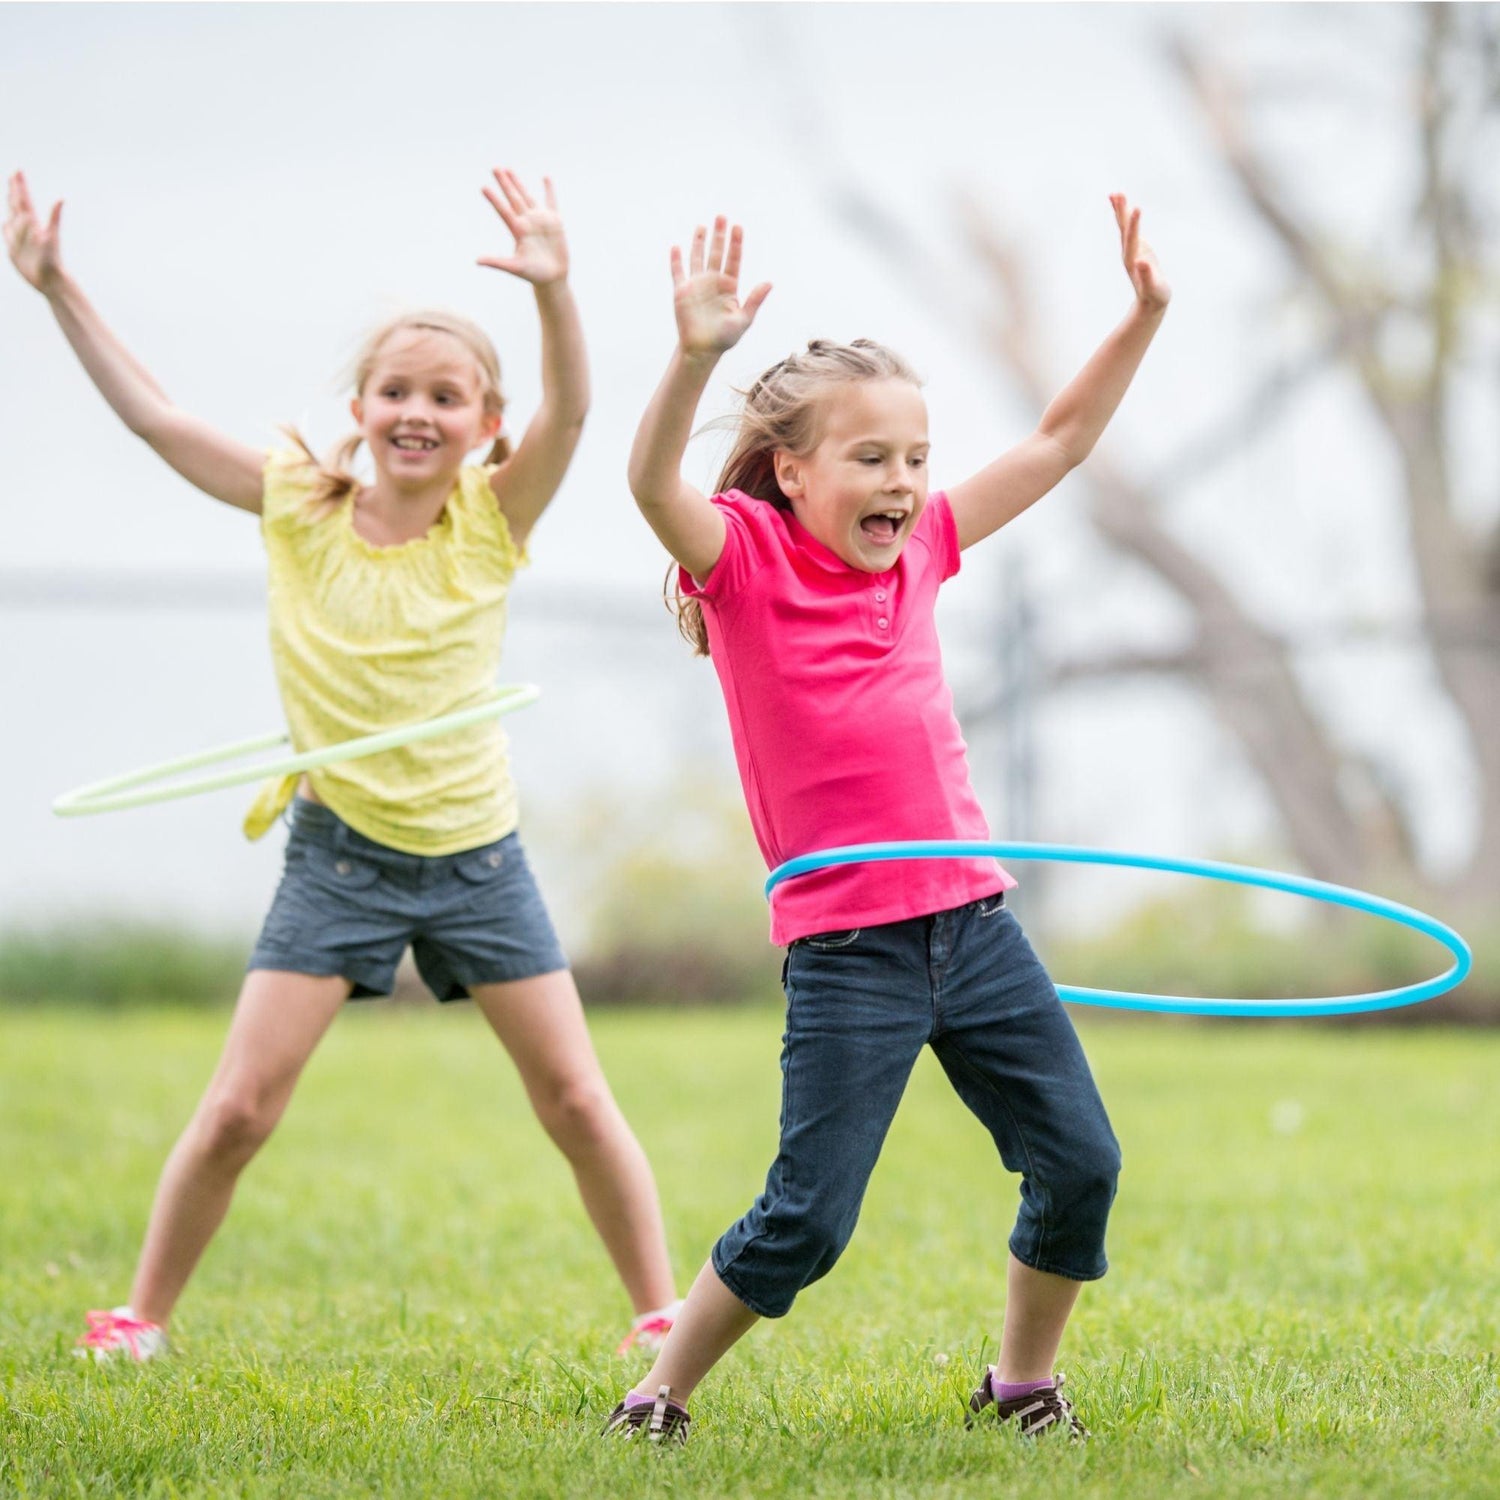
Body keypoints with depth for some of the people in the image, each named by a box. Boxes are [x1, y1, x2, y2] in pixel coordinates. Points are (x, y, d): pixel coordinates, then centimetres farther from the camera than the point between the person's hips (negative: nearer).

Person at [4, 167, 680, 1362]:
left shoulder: (493, 520, -7)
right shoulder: (300, 511, -4)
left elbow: (570, 414, -24)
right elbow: (152, 414, -4)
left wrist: (554, 291, -41)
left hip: (476, 856, 0)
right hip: (340, 856, 0)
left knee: (577, 1100, 3)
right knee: (238, 1108, -6)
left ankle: (660, 1311, 17)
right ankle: (141, 1317, 10)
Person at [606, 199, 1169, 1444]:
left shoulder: (918, 551, 11)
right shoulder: (747, 559, -6)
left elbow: (1058, 444, 18)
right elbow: (655, 483, -26)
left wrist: (1142, 317, 10)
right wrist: (697, 354, -42)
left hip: (974, 922, 6)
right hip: (847, 952, -6)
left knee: (1080, 1164, 4)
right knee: (807, 1219, -7)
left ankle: (1023, 1382, 24)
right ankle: (661, 1396, 11)